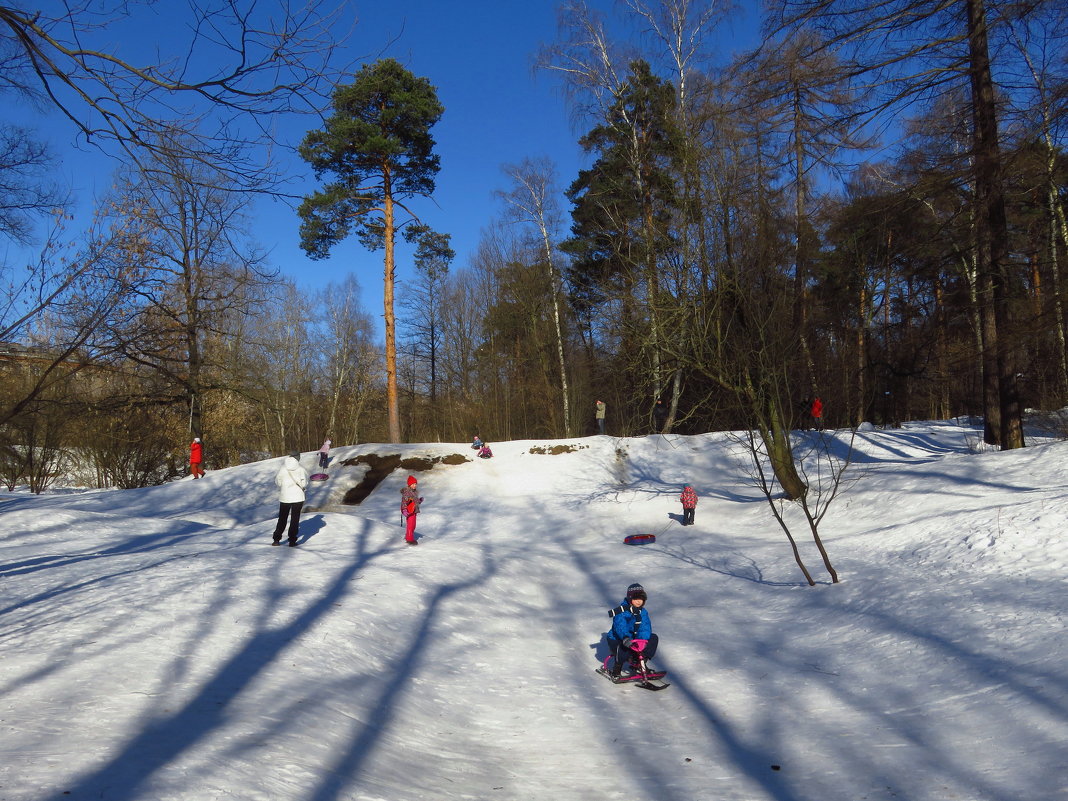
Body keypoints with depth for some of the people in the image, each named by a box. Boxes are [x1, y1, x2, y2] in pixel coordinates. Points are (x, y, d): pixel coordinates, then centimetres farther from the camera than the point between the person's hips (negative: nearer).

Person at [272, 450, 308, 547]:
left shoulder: (282, 469, -6)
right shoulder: (301, 469, -11)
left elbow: (277, 482, 1)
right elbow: (304, 484, -11)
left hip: (284, 497, 2)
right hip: (298, 497, -1)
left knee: (282, 519, 15)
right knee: (295, 519, 7)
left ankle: (276, 539, 13)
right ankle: (292, 541, 5)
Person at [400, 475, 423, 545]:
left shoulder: (415, 491, 14)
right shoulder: (406, 491, -14)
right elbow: (404, 501, -19)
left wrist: (420, 500, 5)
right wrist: (404, 510, -26)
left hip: (414, 510, 9)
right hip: (409, 511, -9)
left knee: (412, 525, 15)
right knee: (410, 524, -9)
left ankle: (407, 538, 27)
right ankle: (410, 540, -4)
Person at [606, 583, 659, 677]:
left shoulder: (643, 612, -1)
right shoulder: (621, 611, -18)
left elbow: (645, 627, -16)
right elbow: (620, 626, -36)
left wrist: (642, 639, -37)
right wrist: (626, 638, -56)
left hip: (634, 638, 6)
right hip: (617, 639, -6)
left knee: (654, 638, -12)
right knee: (625, 647, -39)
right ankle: (616, 670, -12)